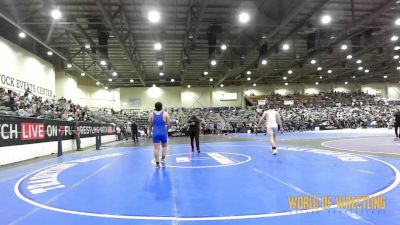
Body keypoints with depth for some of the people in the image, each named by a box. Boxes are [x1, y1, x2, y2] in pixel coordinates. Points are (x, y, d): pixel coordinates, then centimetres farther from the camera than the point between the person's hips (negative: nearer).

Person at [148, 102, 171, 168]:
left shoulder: (151, 114, 4)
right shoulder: (165, 114, -1)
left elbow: (150, 125, 10)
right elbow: (169, 124, -1)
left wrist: (149, 133, 21)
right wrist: (167, 129, 19)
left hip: (155, 133, 1)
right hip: (163, 132, -1)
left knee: (156, 148, 2)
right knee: (164, 146, 21)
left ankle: (157, 163, 5)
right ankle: (163, 159, 8)